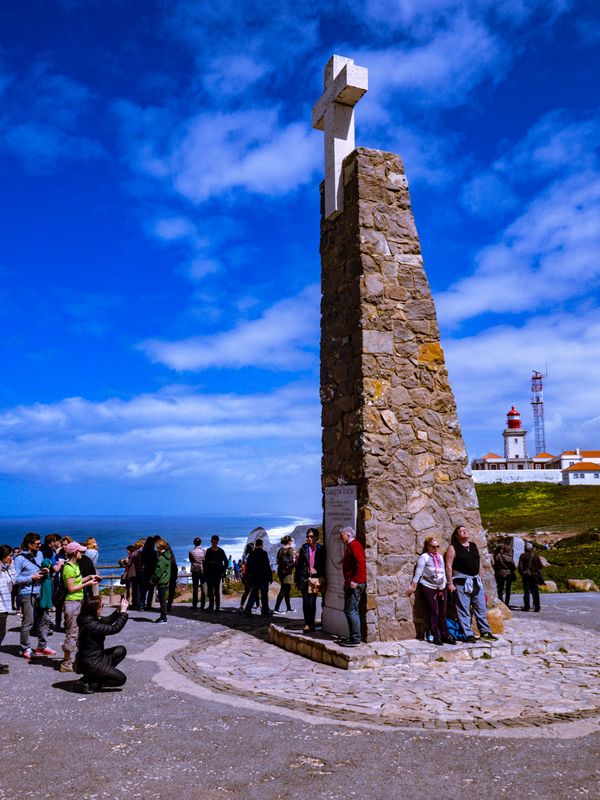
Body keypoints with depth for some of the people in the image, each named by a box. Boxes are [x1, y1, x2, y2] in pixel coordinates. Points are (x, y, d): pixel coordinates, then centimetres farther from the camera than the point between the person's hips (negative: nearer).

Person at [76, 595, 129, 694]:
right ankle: (89, 682, -2)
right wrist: (123, 611, -15)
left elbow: (107, 620, 9)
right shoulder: (92, 625, -29)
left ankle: (99, 674, 9)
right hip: (91, 664, -9)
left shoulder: (89, 619, -1)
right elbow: (115, 628, -23)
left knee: (121, 650, 13)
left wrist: (119, 610, -3)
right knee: (121, 679, 0)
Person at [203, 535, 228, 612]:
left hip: (217, 574, -3)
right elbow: (205, 563, 10)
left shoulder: (221, 551, 1)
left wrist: (223, 572, -2)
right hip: (209, 573, 3)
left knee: (216, 591, -7)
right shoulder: (208, 551, 8)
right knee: (210, 591, 5)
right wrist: (205, 573, 3)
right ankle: (211, 606, 13)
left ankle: (217, 606, -4)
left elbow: (226, 562, 4)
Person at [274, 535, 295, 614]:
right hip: (287, 572, -8)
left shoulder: (280, 550, 10)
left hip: (280, 571, 8)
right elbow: (292, 562, -17)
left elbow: (278, 561, 12)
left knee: (287, 590, 17)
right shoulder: (290, 549, -10)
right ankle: (276, 608, -11)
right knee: (284, 590, -6)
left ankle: (289, 608, 24)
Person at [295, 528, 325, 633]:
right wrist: (297, 578, 1)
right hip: (304, 578, 1)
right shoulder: (304, 548, 5)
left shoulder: (321, 549, 2)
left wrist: (316, 570, -5)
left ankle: (311, 624, 10)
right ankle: (307, 624, 10)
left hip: (315, 578, -1)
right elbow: (299, 564, 5)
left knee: (312, 602, 0)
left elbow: (323, 565, 7)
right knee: (305, 602, 3)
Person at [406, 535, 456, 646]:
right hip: (428, 587, -6)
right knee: (434, 612, -7)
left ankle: (445, 634, 13)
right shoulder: (424, 557, -7)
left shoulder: (440, 557, 13)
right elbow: (418, 573, -10)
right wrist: (412, 587, -13)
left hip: (441, 588, 6)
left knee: (442, 612, 5)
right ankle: (436, 636, 0)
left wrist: (445, 583, 22)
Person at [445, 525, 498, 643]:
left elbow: (479, 562, 18)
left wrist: (480, 579, 14)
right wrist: (450, 583, -14)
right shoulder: (453, 548, -6)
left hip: (476, 581, 6)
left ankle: (485, 632, 19)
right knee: (464, 610, -2)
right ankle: (468, 635, 4)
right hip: (461, 582, -6)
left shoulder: (473, 546, 12)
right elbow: (449, 566, -10)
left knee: (480, 608, 10)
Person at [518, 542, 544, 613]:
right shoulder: (536, 556, 4)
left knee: (526, 592, -1)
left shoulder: (523, 556, -5)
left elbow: (520, 566, -7)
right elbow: (540, 566, 7)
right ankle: (536, 607, 7)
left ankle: (527, 606, -3)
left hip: (526, 575, -3)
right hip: (535, 575, 3)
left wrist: (521, 573, 6)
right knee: (535, 592, 6)